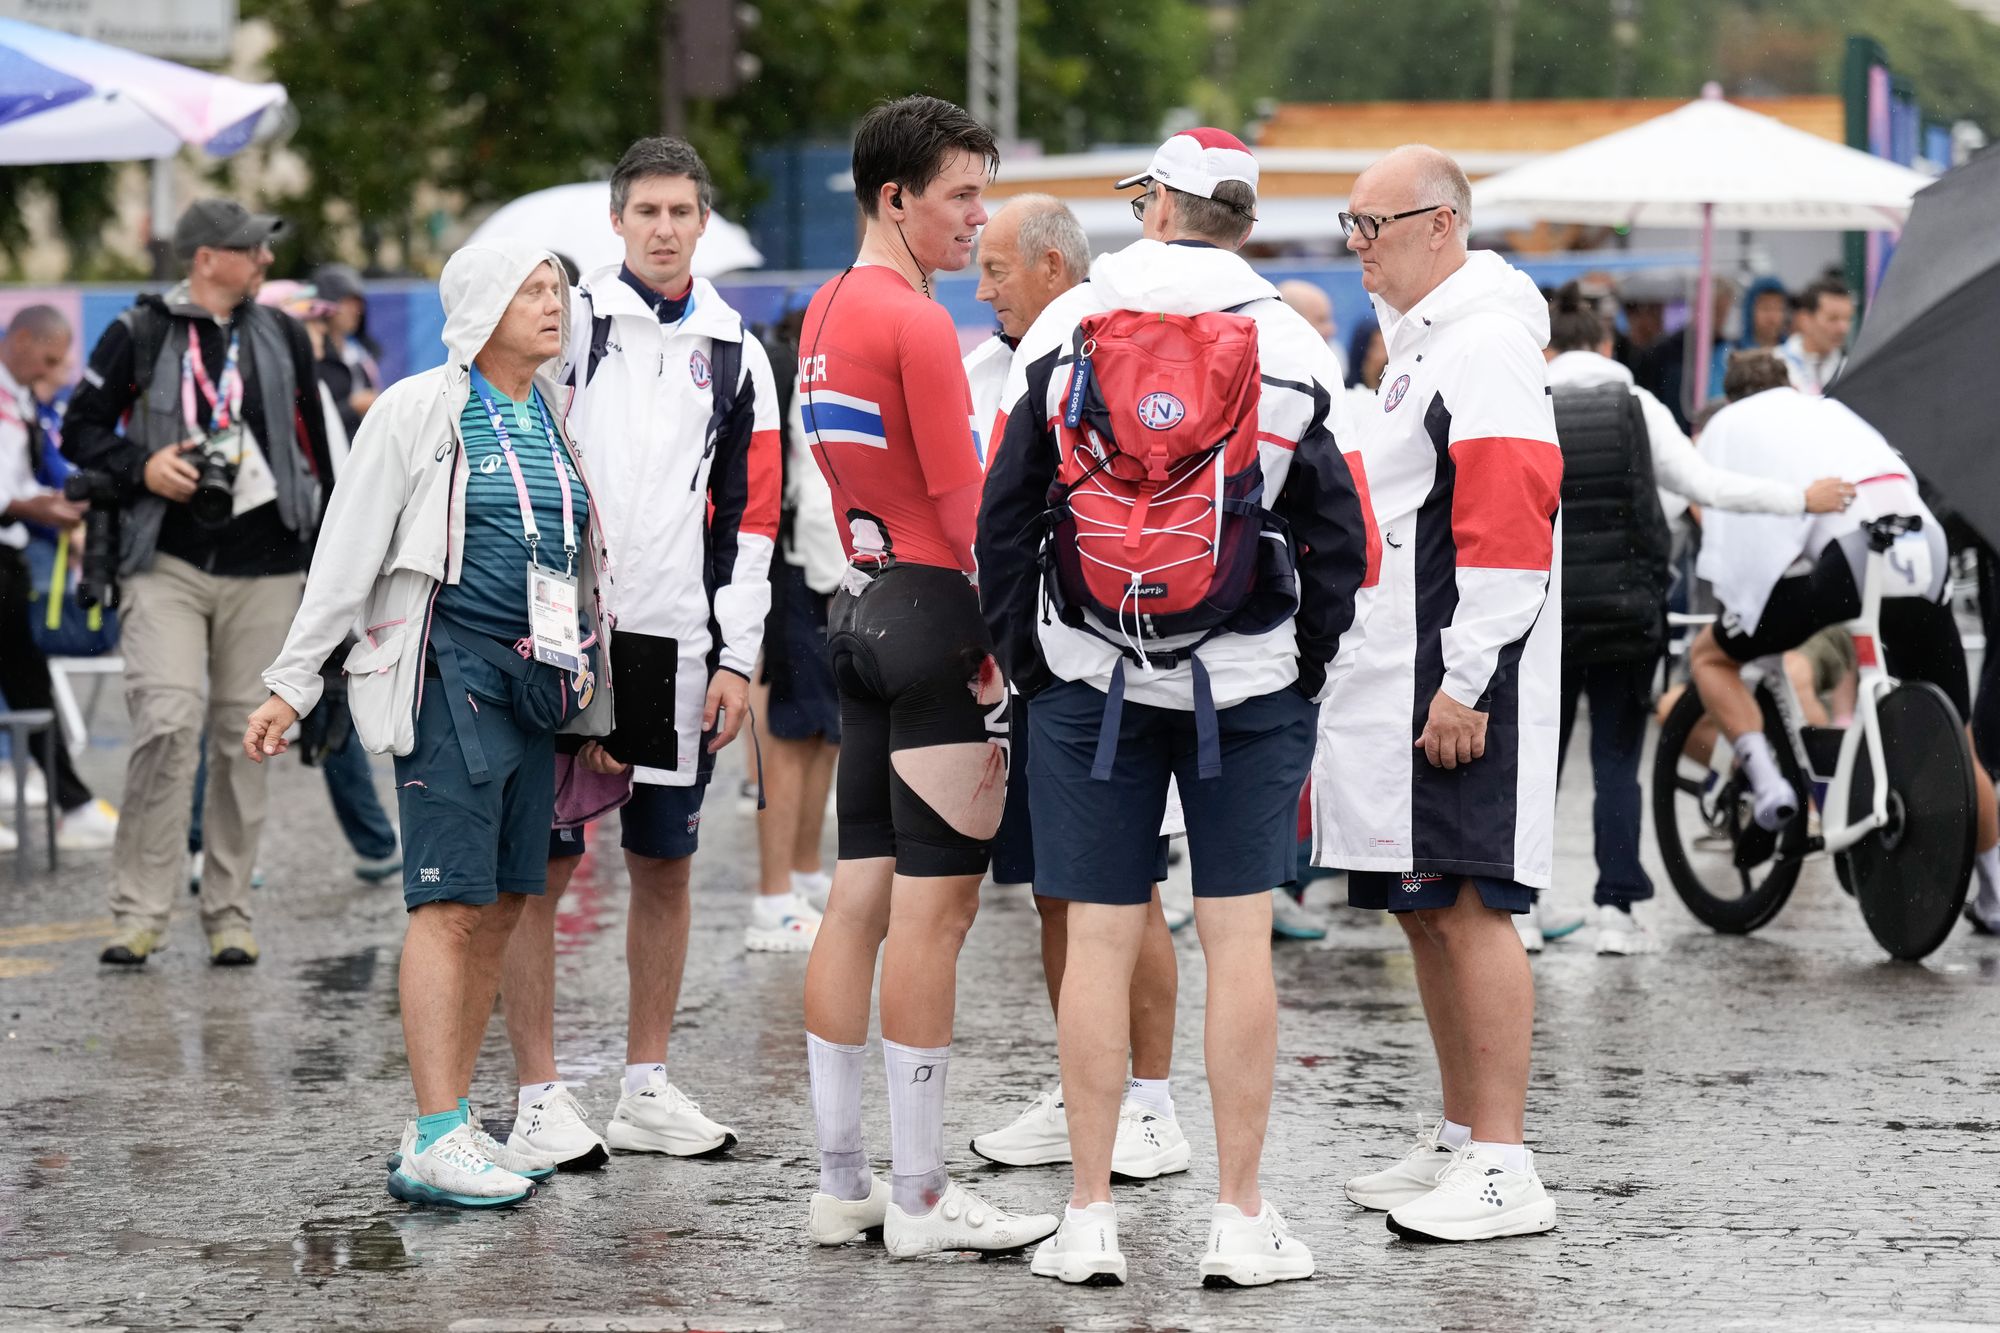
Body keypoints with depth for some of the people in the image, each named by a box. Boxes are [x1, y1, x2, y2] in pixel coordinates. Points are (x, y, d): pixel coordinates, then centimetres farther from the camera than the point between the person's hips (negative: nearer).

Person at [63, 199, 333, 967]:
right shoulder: (140, 334, 2)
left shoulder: (282, 336, 12)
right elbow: (80, 429, 7)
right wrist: (141, 468, -11)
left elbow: (316, 442, 18)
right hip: (168, 564, -3)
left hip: (264, 569, 3)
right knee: (166, 725, -14)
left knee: (245, 737, 3)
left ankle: (229, 914, 10)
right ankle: (139, 911, -8)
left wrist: (326, 548, 15)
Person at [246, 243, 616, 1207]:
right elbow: (346, 556, -2)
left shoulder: (560, 417, 16)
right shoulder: (417, 413, -3)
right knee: (452, 902, -12)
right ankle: (435, 1143, -14)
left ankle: (447, 1129, 12)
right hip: (449, 672, -7)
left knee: (504, 905, 5)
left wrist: (595, 712, 22)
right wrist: (291, 685, -5)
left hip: (537, 679, 7)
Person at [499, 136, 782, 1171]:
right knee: (542, 863, -3)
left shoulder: (734, 352, 11)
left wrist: (736, 658, 5)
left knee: (665, 861, 9)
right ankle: (540, 1097, 2)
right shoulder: (568, 319, -1)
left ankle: (647, 1090, 19)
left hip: (676, 642, 4)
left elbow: (748, 513, 12)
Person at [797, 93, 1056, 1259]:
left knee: (860, 897, 10)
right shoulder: (916, 323, -14)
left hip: (865, 608, 9)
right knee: (934, 907, -6)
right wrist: (1006, 650, -11)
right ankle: (920, 1196, -3)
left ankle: (841, 1183, 13)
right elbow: (965, 505, -15)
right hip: (938, 617, -9)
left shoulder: (829, 312, 14)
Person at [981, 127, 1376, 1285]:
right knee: (1239, 938, 2)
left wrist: (1024, 655, 11)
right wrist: (1309, 662, 9)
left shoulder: (1063, 330, 2)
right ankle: (1242, 1220, 3)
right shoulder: (1292, 346, 0)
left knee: (1101, 941, 3)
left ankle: (1091, 1215, 5)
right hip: (1247, 684, -1)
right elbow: (1337, 530, -2)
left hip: (1091, 682, 1)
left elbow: (1004, 511, 3)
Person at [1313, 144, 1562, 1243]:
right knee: (1424, 909, 13)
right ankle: (1461, 1139, 22)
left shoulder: (1484, 346, -13)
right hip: (1397, 686, 10)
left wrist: (1465, 682, -22)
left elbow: (1508, 526, -20)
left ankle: (1503, 1172, -10)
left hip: (1459, 689, -10)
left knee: (1466, 907, -11)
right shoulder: (1418, 343, 20)